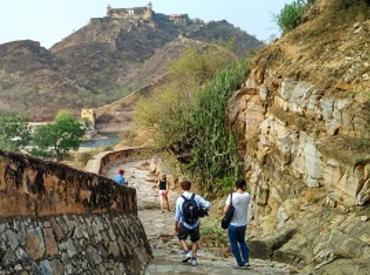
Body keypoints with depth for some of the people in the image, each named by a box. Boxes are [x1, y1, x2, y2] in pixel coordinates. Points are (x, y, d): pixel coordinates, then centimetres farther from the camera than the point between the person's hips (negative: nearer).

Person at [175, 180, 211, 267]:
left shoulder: (180, 199, -12)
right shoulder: (196, 197, -9)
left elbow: (177, 214, -6)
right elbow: (208, 205, -13)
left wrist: (176, 225, 7)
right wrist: (203, 211, 8)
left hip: (184, 225, -2)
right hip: (195, 224, 2)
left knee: (181, 238, 23)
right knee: (194, 241, 22)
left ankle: (187, 253, 3)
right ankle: (194, 259, 18)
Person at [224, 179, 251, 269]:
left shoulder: (232, 196, -15)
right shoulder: (247, 196, -5)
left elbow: (225, 210, -14)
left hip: (233, 224, -4)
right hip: (243, 224, 4)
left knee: (234, 245, 11)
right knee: (242, 242, 24)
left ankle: (241, 263, 14)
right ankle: (246, 261, 15)